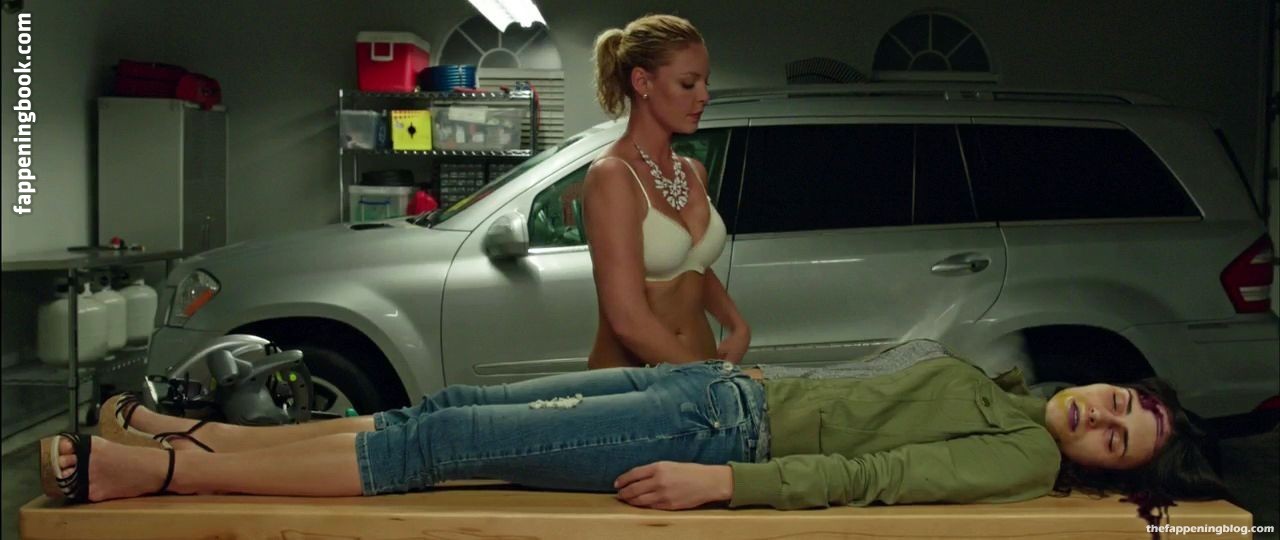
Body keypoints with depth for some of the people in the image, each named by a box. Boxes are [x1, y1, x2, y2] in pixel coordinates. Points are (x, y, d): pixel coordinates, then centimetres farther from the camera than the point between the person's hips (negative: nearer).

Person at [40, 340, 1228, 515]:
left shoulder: (1025, 462, -9)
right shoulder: (991, 378, 15)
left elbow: (872, 475, -20)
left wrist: (722, 482, -28)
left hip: (722, 432, -7)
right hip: (716, 388, 7)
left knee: (441, 444, -12)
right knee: (446, 409, 1)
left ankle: (140, 471, -5)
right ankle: (180, 434, 9)